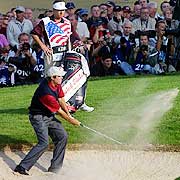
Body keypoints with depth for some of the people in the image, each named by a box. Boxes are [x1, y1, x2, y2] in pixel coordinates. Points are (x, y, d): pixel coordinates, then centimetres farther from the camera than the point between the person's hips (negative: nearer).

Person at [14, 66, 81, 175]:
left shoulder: (57, 84, -4)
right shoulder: (47, 93, -31)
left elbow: (61, 100, 11)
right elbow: (59, 111, -20)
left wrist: (68, 114, 0)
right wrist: (71, 120, -7)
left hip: (49, 116, 9)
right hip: (38, 117, -9)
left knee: (62, 136, 4)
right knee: (44, 143, -21)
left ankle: (55, 168, 10)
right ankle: (22, 167, -18)